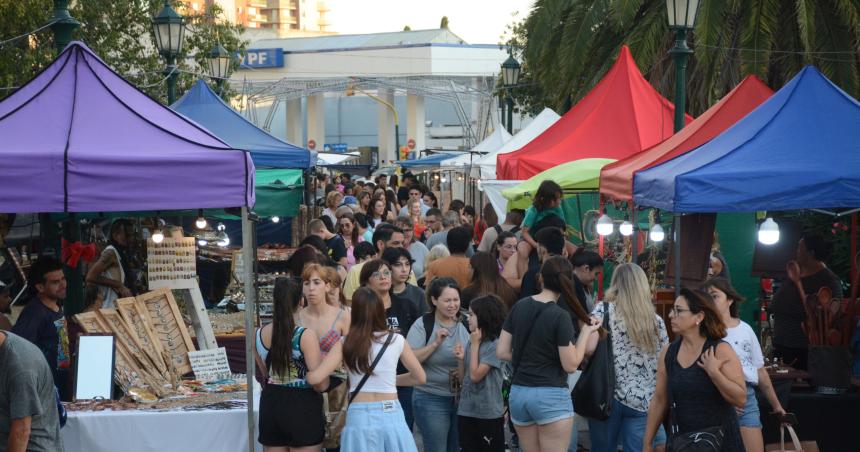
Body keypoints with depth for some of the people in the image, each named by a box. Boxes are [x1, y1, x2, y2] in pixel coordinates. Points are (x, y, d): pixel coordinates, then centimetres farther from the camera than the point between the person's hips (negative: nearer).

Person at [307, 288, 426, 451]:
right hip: (391, 415, 0)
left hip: (359, 417, 0)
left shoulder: (345, 343, 0)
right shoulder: (396, 340, 3)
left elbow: (315, 377, -7)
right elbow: (420, 377, 14)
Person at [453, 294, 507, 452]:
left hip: (489, 414, -7)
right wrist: (461, 359, -7)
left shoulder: (495, 345, -14)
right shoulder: (471, 341, 6)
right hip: (466, 411, 7)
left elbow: (475, 375, -17)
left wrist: (475, 344, -10)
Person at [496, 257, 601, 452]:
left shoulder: (519, 307, 4)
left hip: (518, 393, 6)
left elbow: (502, 352, 6)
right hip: (551, 396, -6)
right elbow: (571, 365, -11)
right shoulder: (560, 317, -13)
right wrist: (586, 331, -2)